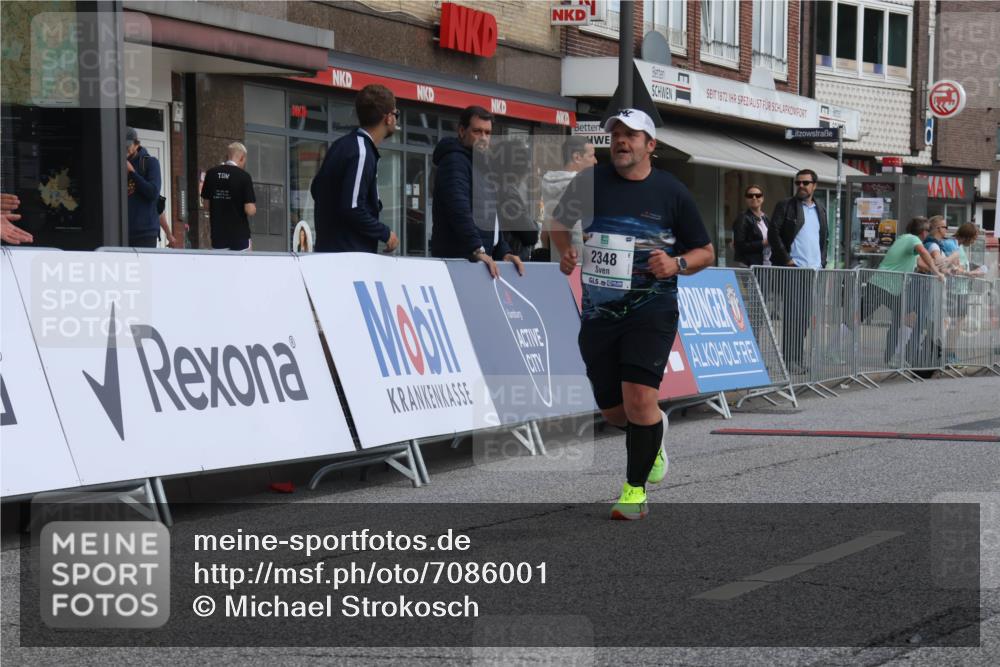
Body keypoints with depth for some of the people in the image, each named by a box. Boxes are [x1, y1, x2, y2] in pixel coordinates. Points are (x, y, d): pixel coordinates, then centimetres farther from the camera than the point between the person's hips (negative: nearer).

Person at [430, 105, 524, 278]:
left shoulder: (480, 166, 24)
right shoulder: (454, 161, -7)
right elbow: (459, 210, -22)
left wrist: (503, 252, 13)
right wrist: (478, 250, -31)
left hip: (481, 258, 9)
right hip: (456, 258, -9)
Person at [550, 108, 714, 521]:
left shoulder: (671, 192, 0)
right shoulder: (590, 182, 3)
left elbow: (705, 252, 7)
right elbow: (558, 221, 22)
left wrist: (677, 264, -13)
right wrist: (565, 252, 2)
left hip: (652, 309, -3)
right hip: (599, 312, 3)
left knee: (639, 398, -18)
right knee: (612, 411, 8)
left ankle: (635, 489, -2)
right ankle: (655, 432, 43)